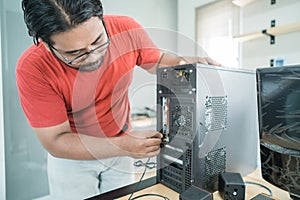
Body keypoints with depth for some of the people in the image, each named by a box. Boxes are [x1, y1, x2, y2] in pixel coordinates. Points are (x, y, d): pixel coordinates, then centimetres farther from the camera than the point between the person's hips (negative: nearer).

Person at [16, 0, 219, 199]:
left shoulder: (126, 30, -20)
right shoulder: (33, 68, -26)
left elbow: (160, 61, -2)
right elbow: (55, 142, -21)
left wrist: (185, 63, -23)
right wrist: (122, 146, -32)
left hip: (119, 146, 3)